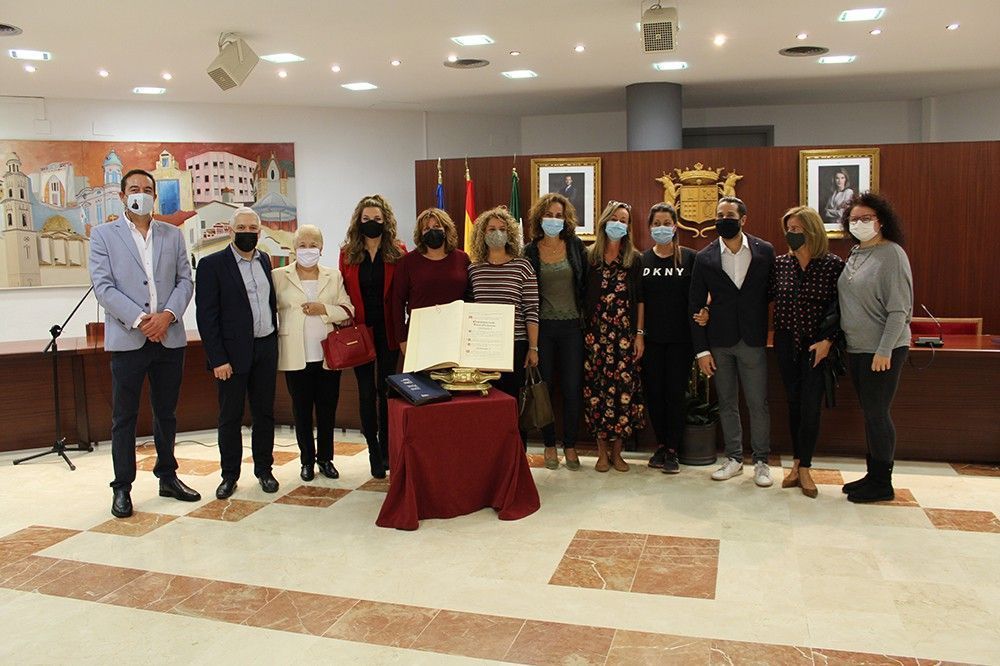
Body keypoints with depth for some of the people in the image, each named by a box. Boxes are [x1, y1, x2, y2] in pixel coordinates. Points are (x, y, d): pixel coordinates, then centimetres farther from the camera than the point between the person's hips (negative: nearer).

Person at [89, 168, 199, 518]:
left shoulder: (173, 235, 11)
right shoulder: (103, 234, 2)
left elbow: (185, 280, 6)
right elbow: (103, 286, -6)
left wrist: (168, 314, -11)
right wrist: (140, 319, -15)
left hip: (169, 337, 3)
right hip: (127, 339, -3)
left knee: (166, 412, 13)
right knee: (124, 417, 3)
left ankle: (168, 477, 26)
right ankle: (122, 488, 13)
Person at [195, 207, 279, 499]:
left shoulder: (265, 260, 10)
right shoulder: (212, 264, -8)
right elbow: (206, 316, -10)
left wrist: (274, 341, 11)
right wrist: (218, 359, -14)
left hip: (266, 349, 5)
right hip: (233, 353, -5)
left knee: (265, 413, 12)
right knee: (230, 417, 5)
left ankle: (264, 469, 24)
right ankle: (230, 475, 18)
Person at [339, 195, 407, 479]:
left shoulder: (398, 252, -1)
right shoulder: (348, 253, 3)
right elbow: (344, 293, 4)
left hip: (388, 330, -1)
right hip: (360, 330, 1)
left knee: (385, 389, 7)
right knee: (366, 391, 6)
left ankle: (386, 448, 21)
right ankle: (374, 452, 15)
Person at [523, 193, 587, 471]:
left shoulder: (576, 246, 3)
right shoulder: (530, 251, 1)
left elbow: (585, 283, 6)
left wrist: (585, 315, 1)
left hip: (572, 326, 0)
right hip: (542, 326, 0)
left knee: (572, 388, 3)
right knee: (544, 387, 6)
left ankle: (570, 445, 17)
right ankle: (549, 445, 20)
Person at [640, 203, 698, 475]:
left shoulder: (689, 257, 0)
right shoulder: (641, 259, 4)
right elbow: (635, 299, 6)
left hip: (680, 337, -2)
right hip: (651, 337, 2)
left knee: (675, 392, 1)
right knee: (653, 391, 6)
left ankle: (672, 450, 12)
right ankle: (661, 445, 22)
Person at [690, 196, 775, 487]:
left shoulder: (764, 251, 0)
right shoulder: (705, 258, 0)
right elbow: (695, 305, 0)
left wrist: (772, 331, -2)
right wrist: (701, 350, -3)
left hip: (753, 341, -1)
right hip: (719, 342, 1)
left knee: (758, 403, 3)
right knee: (727, 403, 10)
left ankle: (761, 461, 17)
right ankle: (734, 458, 23)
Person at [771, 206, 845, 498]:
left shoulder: (833, 265, -6)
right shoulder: (780, 264, 3)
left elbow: (839, 307, -7)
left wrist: (827, 340, -15)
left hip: (817, 345, -3)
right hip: (786, 343, 3)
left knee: (811, 406, -4)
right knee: (794, 403, 9)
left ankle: (804, 468, 8)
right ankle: (796, 464, 20)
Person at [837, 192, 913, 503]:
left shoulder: (891, 254, -13)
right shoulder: (856, 253, 11)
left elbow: (899, 310, -17)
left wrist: (884, 351, -20)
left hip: (882, 349, -8)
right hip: (856, 348, 8)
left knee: (877, 413, -1)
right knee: (870, 413, 15)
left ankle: (882, 483, 11)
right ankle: (873, 475, 26)